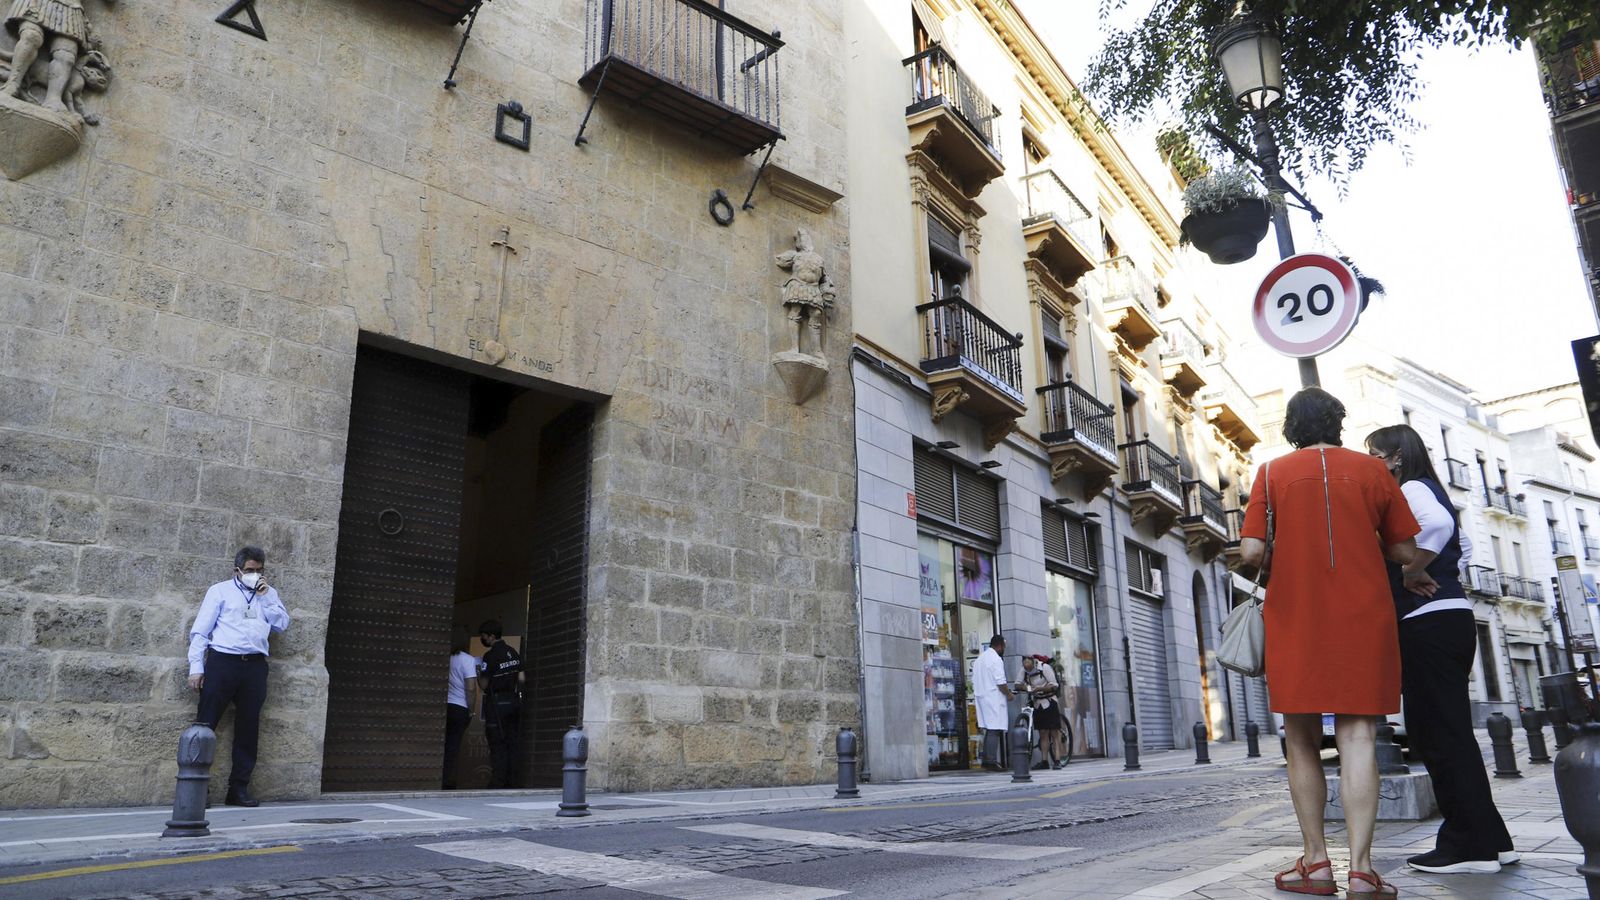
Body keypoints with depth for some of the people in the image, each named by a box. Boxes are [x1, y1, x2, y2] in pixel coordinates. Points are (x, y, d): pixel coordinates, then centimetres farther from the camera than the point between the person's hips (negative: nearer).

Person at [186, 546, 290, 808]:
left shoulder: (269, 594, 20)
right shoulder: (220, 591, 10)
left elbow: (282, 624, 8)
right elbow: (200, 630, 5)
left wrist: (265, 598, 1)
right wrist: (196, 666, -4)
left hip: (255, 666, 3)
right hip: (222, 661, -3)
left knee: (248, 727, 4)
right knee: (205, 724, -6)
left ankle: (239, 788, 9)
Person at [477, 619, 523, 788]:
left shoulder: (490, 656, -12)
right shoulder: (513, 652, 9)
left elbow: (483, 685, -11)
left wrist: (478, 673, 5)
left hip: (497, 703, -6)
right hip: (514, 701, 6)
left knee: (497, 745, -2)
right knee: (511, 743, 8)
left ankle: (498, 782, -1)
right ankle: (510, 781, 10)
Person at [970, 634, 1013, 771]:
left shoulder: (979, 658, 16)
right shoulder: (996, 659, -13)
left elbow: (974, 680, 19)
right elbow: (1001, 683, -17)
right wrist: (1008, 694, -2)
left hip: (981, 697, 9)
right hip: (993, 699, -9)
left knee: (989, 730, 13)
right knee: (994, 730, -7)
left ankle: (986, 760, 13)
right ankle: (991, 761, -9)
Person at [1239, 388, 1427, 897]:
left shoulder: (1273, 474, 1)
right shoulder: (1371, 470, 5)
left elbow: (1251, 553, -7)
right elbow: (1405, 553, 7)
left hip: (1296, 622, 0)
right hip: (1363, 621, 1)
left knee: (1302, 742, 8)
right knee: (1357, 739, -2)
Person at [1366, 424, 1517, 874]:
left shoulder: (1411, 489, -7)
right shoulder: (1425, 489, 22)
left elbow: (1438, 522, -29)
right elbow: (1463, 545, 34)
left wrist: (1409, 573, -18)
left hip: (1428, 621, -10)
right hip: (1452, 616, 10)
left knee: (1439, 735, -6)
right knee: (1449, 734, 12)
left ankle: (1473, 845, -2)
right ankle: (1486, 839, 15)